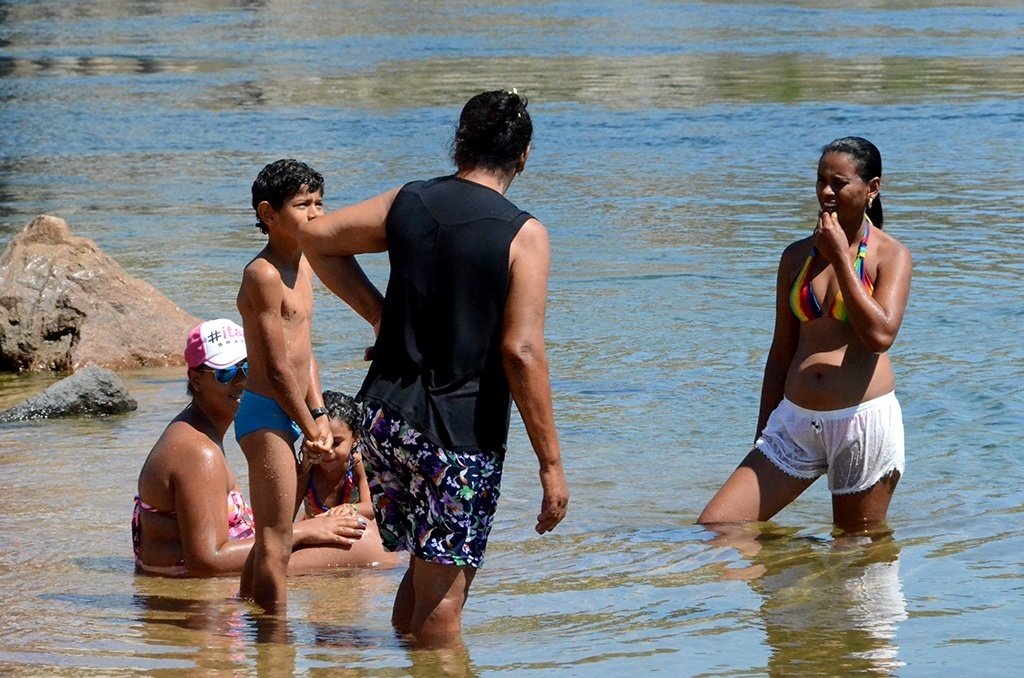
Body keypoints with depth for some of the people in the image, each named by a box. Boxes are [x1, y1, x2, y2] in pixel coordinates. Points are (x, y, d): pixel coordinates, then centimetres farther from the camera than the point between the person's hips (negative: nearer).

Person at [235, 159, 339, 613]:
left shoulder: (302, 265, 14)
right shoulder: (264, 274, -16)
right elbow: (277, 367, -16)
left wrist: (319, 414, 7)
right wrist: (311, 427, -10)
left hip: (288, 416, 10)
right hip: (267, 414, -10)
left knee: (271, 538, 17)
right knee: (275, 541, -8)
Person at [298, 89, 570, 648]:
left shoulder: (408, 203, 5)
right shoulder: (523, 235, -10)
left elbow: (314, 235, 15)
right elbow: (521, 351, -17)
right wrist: (551, 465, -13)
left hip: (384, 416, 6)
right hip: (460, 434, -6)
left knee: (427, 567, 21)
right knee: (442, 591, -2)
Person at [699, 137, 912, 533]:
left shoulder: (890, 255, -1)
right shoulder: (798, 256, 11)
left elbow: (880, 335, -18)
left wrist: (840, 258, -14)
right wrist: (763, 437, 16)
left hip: (864, 421, -4)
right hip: (795, 422, 4)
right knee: (714, 528, -6)